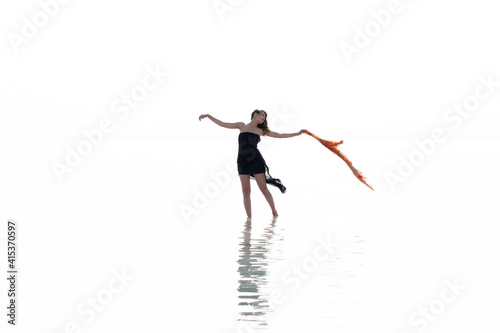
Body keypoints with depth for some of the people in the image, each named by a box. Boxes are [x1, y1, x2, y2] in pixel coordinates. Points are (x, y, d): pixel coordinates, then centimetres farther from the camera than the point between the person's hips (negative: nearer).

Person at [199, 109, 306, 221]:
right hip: (242, 161, 1)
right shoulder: (242, 126, 11)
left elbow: (279, 135, 14)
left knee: (263, 188, 0)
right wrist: (208, 116, 8)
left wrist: (297, 133, 11)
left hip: (256, 161, -1)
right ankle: (249, 217, -2)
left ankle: (274, 212, 13)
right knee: (246, 191, -3)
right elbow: (222, 124, 13)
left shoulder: (260, 130, 11)